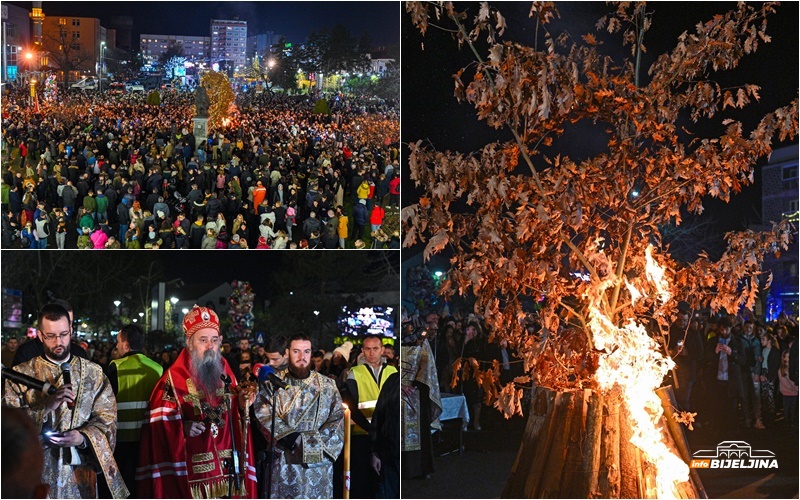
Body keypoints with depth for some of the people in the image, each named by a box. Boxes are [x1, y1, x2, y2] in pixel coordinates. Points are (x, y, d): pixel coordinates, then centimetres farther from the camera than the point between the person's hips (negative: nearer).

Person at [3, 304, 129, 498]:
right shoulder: (22, 373, 2)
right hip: (37, 473, -1)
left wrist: (83, 437, -18)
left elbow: (107, 418, 1)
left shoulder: (94, 373, 6)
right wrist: (47, 406, -22)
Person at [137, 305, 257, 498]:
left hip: (227, 471, 5)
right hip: (191, 473, -5)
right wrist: (182, 427, -19)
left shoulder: (226, 376, 13)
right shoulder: (174, 378, -2)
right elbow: (158, 425, -5)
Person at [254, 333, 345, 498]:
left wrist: (311, 440, -10)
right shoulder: (274, 383, 5)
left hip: (319, 462, 1)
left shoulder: (327, 385, 9)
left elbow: (338, 419, 2)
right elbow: (265, 416, -5)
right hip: (284, 463, -1)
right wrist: (290, 437, -17)